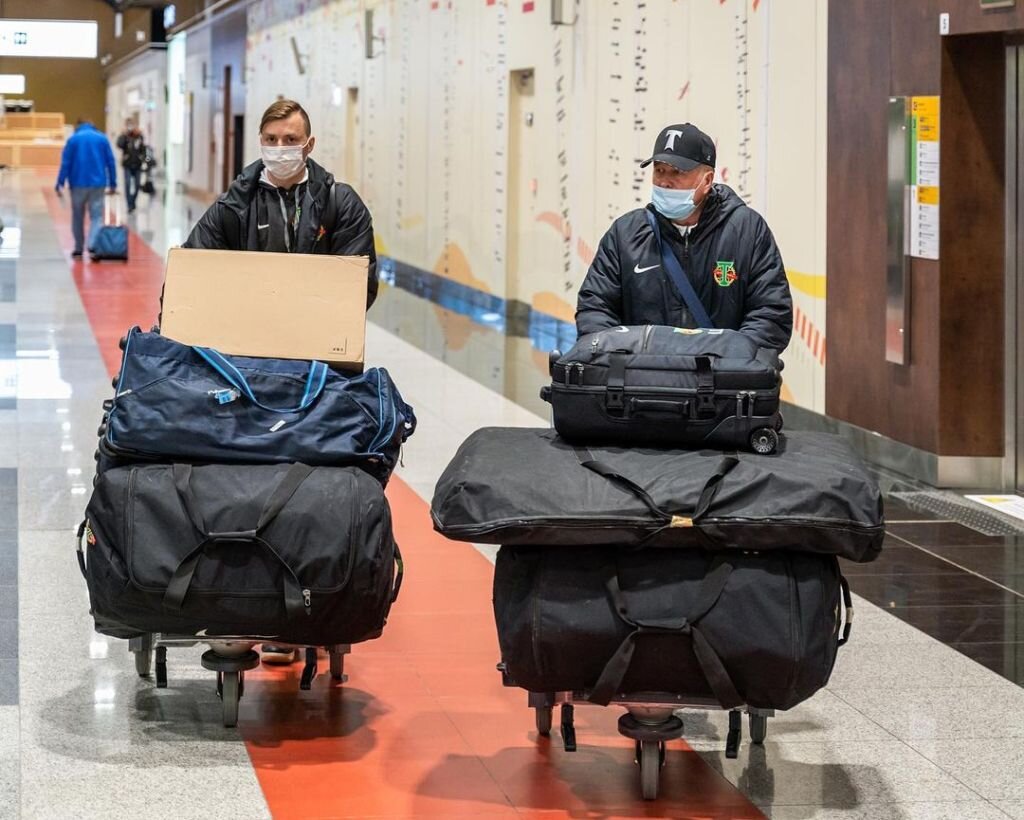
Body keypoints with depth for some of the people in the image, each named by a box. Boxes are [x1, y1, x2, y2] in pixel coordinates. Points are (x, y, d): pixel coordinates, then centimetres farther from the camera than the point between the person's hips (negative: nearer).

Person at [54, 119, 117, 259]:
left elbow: (65, 163, -3)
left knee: (78, 217, 13)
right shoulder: (102, 138, 7)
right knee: (96, 216, -2)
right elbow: (110, 162, 5)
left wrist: (60, 184, -4)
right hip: (98, 184, 0)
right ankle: (93, 245, -23)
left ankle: (78, 249, 17)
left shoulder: (73, 139, 2)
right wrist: (113, 184, 7)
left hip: (78, 183, 0)